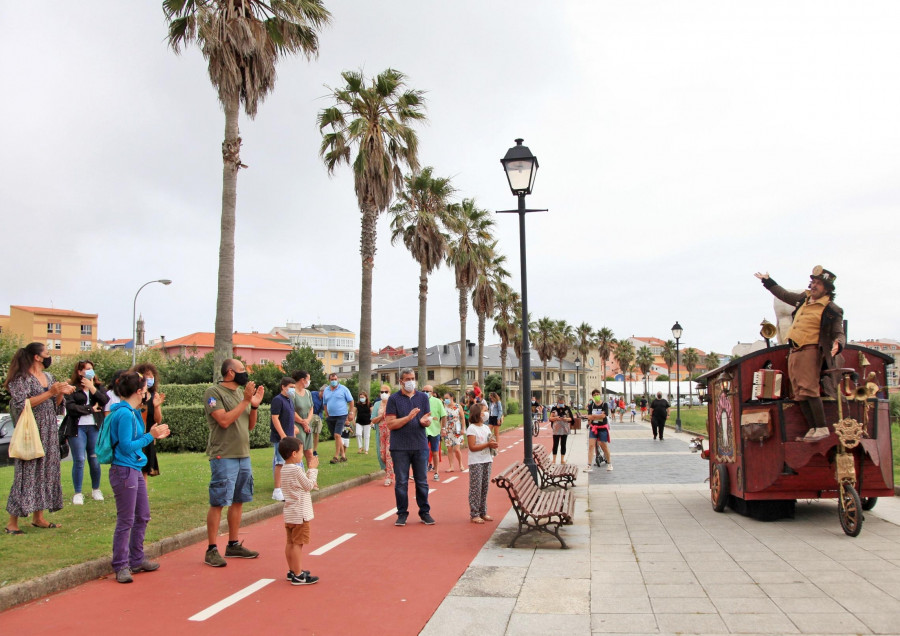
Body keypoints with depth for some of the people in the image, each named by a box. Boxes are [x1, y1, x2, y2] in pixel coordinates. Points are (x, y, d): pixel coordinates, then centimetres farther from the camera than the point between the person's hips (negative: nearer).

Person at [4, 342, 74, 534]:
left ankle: (38, 517, 17)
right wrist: (50, 393, -20)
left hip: (49, 434, 7)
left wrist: (61, 393, -3)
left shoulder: (48, 377, 13)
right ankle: (12, 522, 0)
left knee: (46, 472, 8)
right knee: (27, 474, -7)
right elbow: (21, 404, -19)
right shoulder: (21, 378, -8)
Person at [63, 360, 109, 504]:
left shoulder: (98, 386, 13)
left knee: (95, 460, 6)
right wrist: (91, 409, -6)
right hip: (77, 427, -3)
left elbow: (105, 400, -4)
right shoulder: (71, 388, 1)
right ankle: (78, 494, 5)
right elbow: (70, 406, -11)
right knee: (79, 461, -3)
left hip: (95, 427, 3)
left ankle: (96, 490, 21)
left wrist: (92, 387, -7)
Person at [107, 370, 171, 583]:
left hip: (135, 471, 10)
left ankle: (136, 560, 29)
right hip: (124, 471, -10)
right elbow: (126, 447, -20)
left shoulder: (132, 412, 12)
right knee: (126, 521, -1)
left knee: (143, 516, 17)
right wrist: (150, 436, -14)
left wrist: (154, 435, 15)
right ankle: (121, 566, 9)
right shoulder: (124, 414, -17)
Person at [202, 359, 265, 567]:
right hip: (223, 456, -7)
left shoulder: (242, 392, 12)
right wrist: (246, 401, -18)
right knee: (218, 503, -3)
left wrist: (255, 405, 0)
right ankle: (211, 550, 4)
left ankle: (233, 544, 23)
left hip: (243, 455, 7)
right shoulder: (214, 392, -9)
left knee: (238, 501, 12)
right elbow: (224, 421, -20)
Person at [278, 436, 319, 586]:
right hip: (299, 513, -9)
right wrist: (313, 469, -1)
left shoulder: (284, 469, 9)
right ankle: (298, 575, 0)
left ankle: (292, 571, 23)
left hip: (289, 513, 9)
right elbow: (309, 485, -10)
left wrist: (310, 469, 13)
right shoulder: (296, 469, -19)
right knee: (298, 543, -4)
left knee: (290, 542, 14)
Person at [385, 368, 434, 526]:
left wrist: (425, 421, -17)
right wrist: (408, 417, -18)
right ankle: (402, 513, 14)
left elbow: (428, 421, 7)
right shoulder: (394, 399, -1)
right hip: (400, 447, -2)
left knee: (422, 481, 8)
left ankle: (424, 512, 17)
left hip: (420, 445, 2)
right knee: (401, 482, 4)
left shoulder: (423, 397, 8)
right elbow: (390, 424, -8)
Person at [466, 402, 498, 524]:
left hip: (487, 461, 7)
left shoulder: (486, 428, 13)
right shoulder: (471, 429, -10)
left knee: (485, 487, 10)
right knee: (475, 488, -4)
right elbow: (472, 447, -16)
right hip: (476, 462, -7)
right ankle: (474, 514, 2)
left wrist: (493, 445, -3)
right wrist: (488, 444, -19)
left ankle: (483, 512, 18)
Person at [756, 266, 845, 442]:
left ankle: (822, 428, -14)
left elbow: (839, 334, -6)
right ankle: (813, 429, 5)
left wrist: (838, 344, -29)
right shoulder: (805, 298, 17)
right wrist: (767, 281, 41)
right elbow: (784, 295, 33)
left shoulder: (831, 310, -4)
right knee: (799, 394, 3)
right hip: (794, 352, 8)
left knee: (809, 389, -17)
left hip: (809, 350, -7)